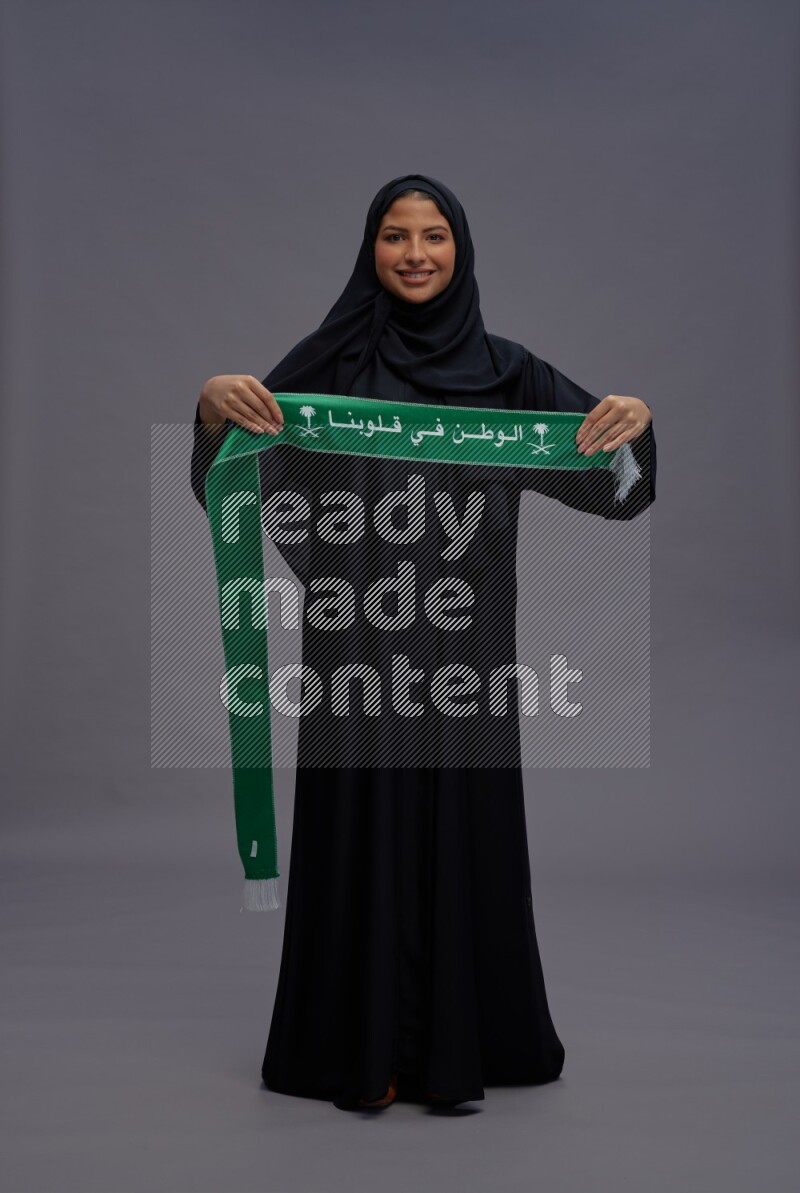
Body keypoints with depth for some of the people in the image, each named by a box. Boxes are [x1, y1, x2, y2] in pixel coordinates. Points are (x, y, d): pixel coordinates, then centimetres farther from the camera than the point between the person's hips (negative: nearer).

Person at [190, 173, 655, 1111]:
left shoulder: (504, 369, 5)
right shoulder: (328, 361, 1)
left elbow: (614, 481, 0)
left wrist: (633, 418, -22)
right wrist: (216, 406, -28)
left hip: (464, 651, 2)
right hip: (358, 644, -1)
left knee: (463, 835, 7)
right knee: (363, 836, 5)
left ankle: (457, 1042, 25)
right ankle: (364, 1048, 21)